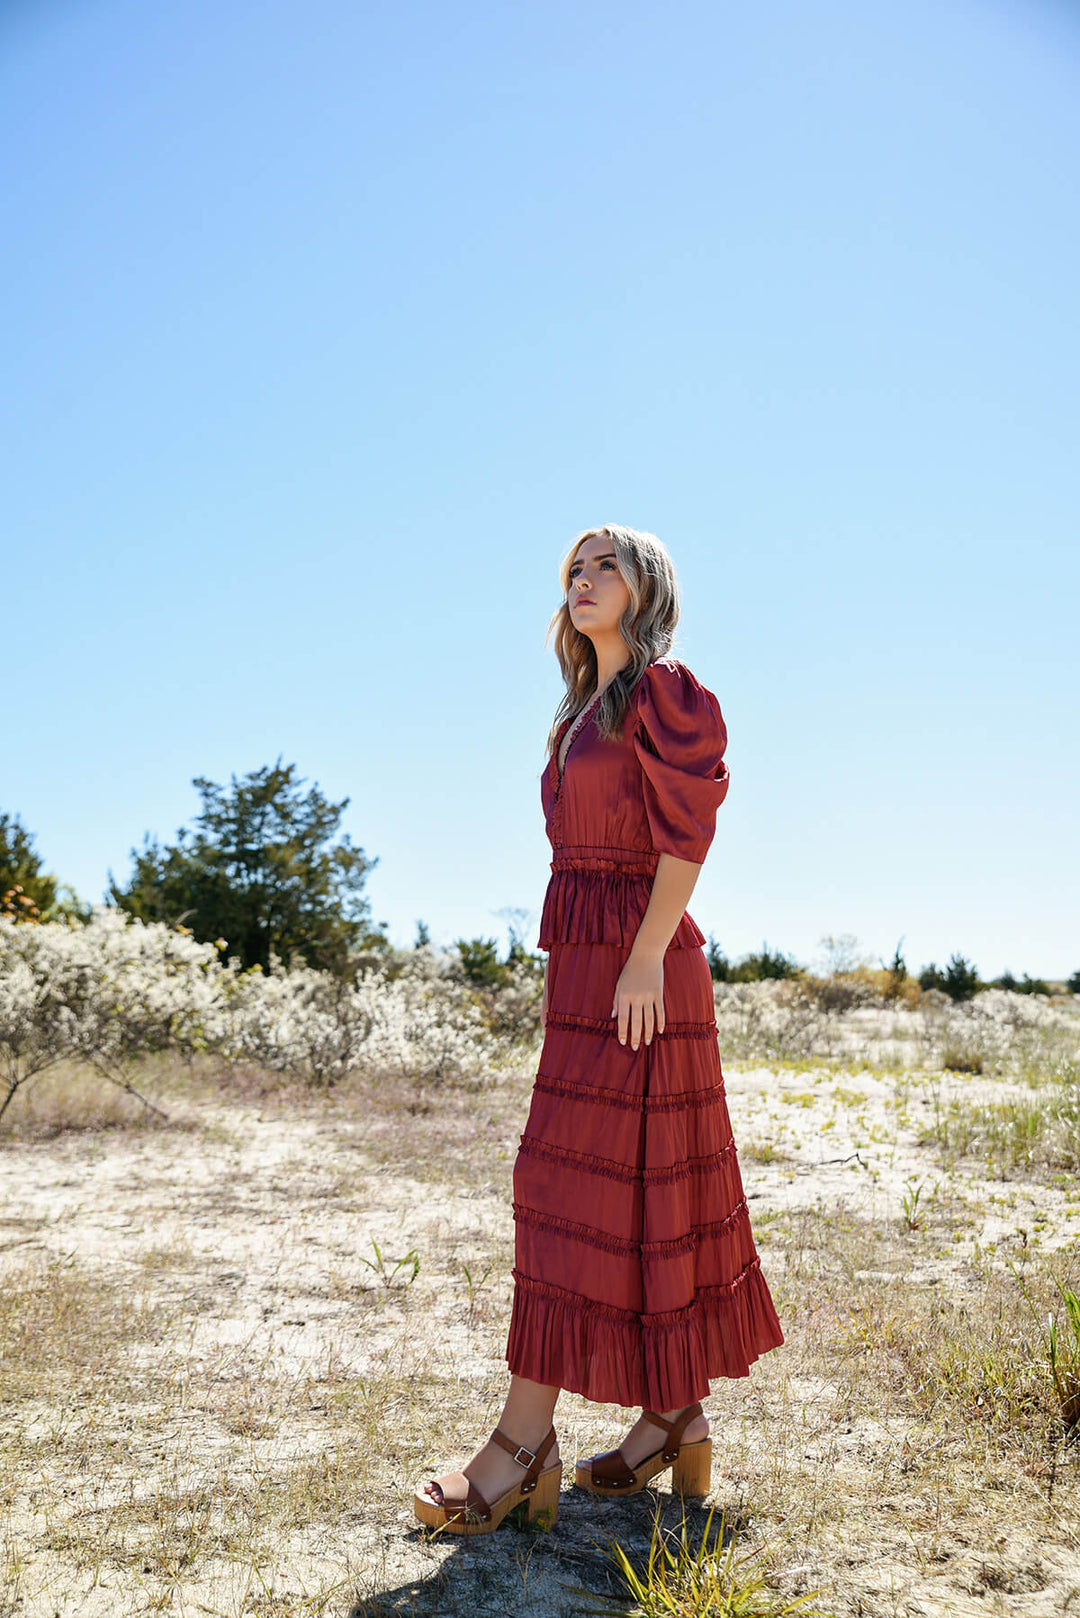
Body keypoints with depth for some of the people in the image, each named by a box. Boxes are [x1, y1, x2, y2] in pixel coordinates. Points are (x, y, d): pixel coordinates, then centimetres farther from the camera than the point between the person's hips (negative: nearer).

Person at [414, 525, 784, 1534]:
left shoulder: (666, 690, -5)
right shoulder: (587, 714, 20)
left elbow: (689, 834, -14)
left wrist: (645, 958, -21)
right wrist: (611, 967, 18)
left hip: (634, 964, -9)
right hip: (586, 964, 9)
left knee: (578, 1186, -8)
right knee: (647, 1193, 10)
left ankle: (524, 1444, -2)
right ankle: (678, 1419, 19)